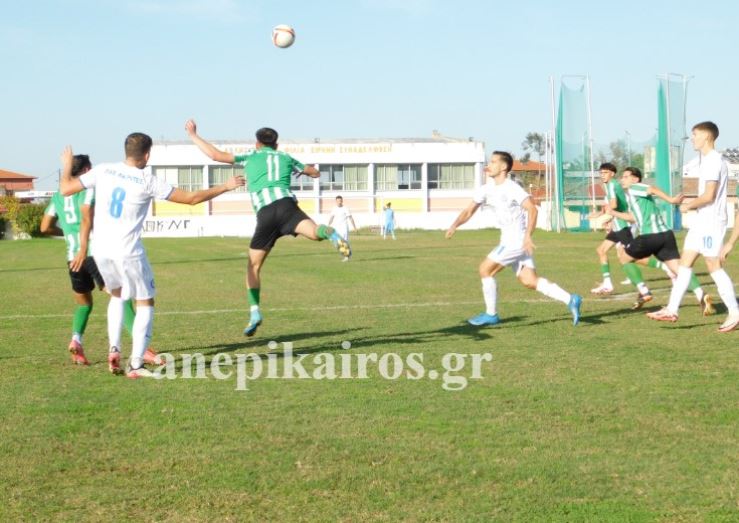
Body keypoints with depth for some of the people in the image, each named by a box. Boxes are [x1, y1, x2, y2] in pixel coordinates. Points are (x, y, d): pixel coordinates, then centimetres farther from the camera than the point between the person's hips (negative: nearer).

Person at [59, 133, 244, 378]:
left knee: (116, 295, 27)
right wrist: (226, 186, 8)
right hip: (128, 251, -4)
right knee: (145, 303, 10)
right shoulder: (148, 181, -7)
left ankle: (114, 348, 11)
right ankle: (136, 364, 3)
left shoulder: (103, 170, 1)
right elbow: (192, 198, -4)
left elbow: (66, 189, 5)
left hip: (101, 249, 4)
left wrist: (66, 166, 25)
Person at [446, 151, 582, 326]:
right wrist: (454, 225, -4)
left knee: (485, 270, -6)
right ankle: (570, 300, 4)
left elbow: (532, 209, -23)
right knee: (529, 281, 3)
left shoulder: (511, 188, -15)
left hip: (517, 240, -8)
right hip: (508, 240, 8)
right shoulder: (487, 189, 10)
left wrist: (527, 236, -31)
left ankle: (491, 315, 6)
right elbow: (469, 211, 13)